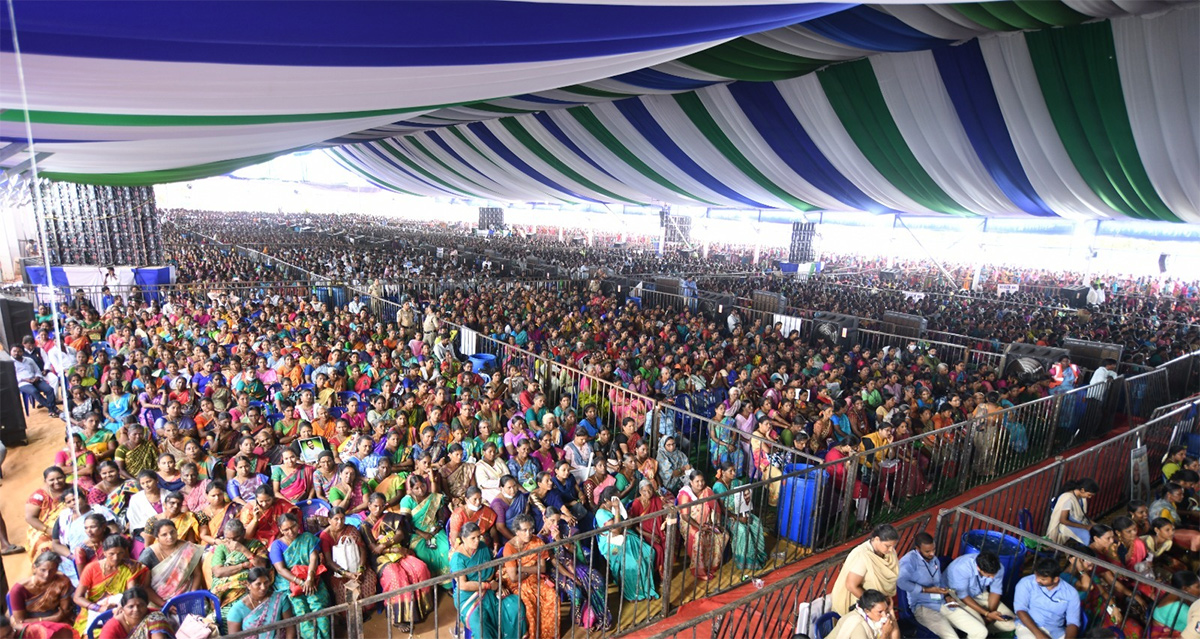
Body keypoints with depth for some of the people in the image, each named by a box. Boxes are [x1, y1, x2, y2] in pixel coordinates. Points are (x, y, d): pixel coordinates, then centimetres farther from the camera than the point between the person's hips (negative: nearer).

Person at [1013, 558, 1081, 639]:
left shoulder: (1071, 593, 3)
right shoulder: (1026, 583, -4)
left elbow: (1073, 622, -1)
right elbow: (1020, 609, -11)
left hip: (1056, 632, 3)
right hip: (1028, 626, -3)